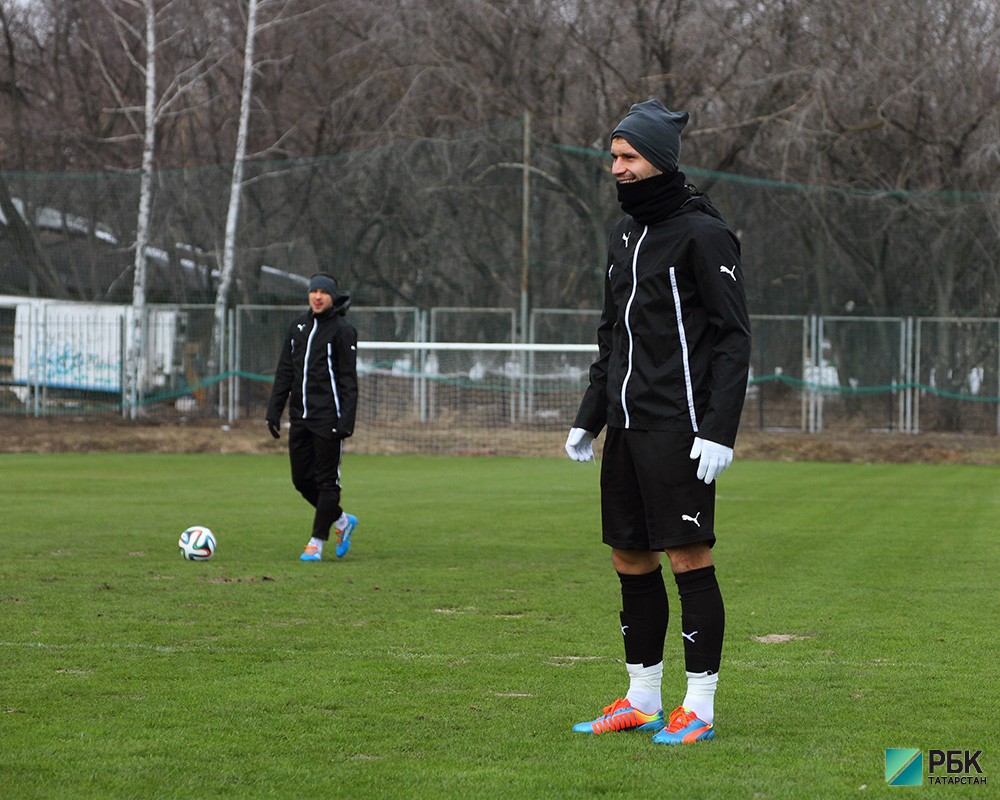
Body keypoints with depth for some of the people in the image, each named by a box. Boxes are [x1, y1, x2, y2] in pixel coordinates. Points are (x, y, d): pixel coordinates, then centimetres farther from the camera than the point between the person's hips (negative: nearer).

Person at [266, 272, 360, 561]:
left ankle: (317, 542, 5)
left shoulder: (342, 330, -5)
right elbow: (284, 372, 16)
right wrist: (274, 410, 9)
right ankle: (342, 521, 28)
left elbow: (348, 379, -8)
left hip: (328, 418, -6)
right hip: (300, 418, 7)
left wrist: (346, 420, -15)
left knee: (327, 481, -2)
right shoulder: (298, 326, 12)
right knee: (302, 480, 9)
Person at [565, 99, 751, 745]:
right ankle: (642, 701, 18)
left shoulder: (703, 233, -8)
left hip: (677, 427, -8)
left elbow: (734, 339, -11)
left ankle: (699, 709, -1)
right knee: (630, 558, 9)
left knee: (688, 556, -6)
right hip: (627, 426, 8)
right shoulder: (626, 236, 17)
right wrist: (589, 419, 19)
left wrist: (720, 430, -18)